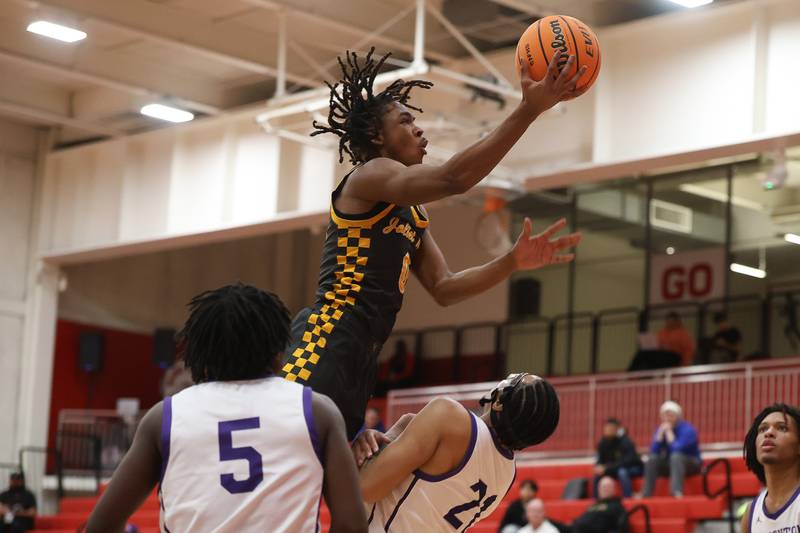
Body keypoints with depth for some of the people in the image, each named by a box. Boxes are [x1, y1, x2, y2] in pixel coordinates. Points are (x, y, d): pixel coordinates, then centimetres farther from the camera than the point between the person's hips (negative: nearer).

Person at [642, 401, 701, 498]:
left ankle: (677, 492, -50)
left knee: (676, 456, -36)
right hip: (670, 464, 5)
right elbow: (653, 451, -11)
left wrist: (669, 432, -24)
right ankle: (646, 494, -24)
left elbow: (677, 449, -31)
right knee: (652, 459, -20)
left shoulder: (687, 429, -18)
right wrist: (661, 433, -18)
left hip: (691, 464, -5)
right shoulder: (661, 429, 0)